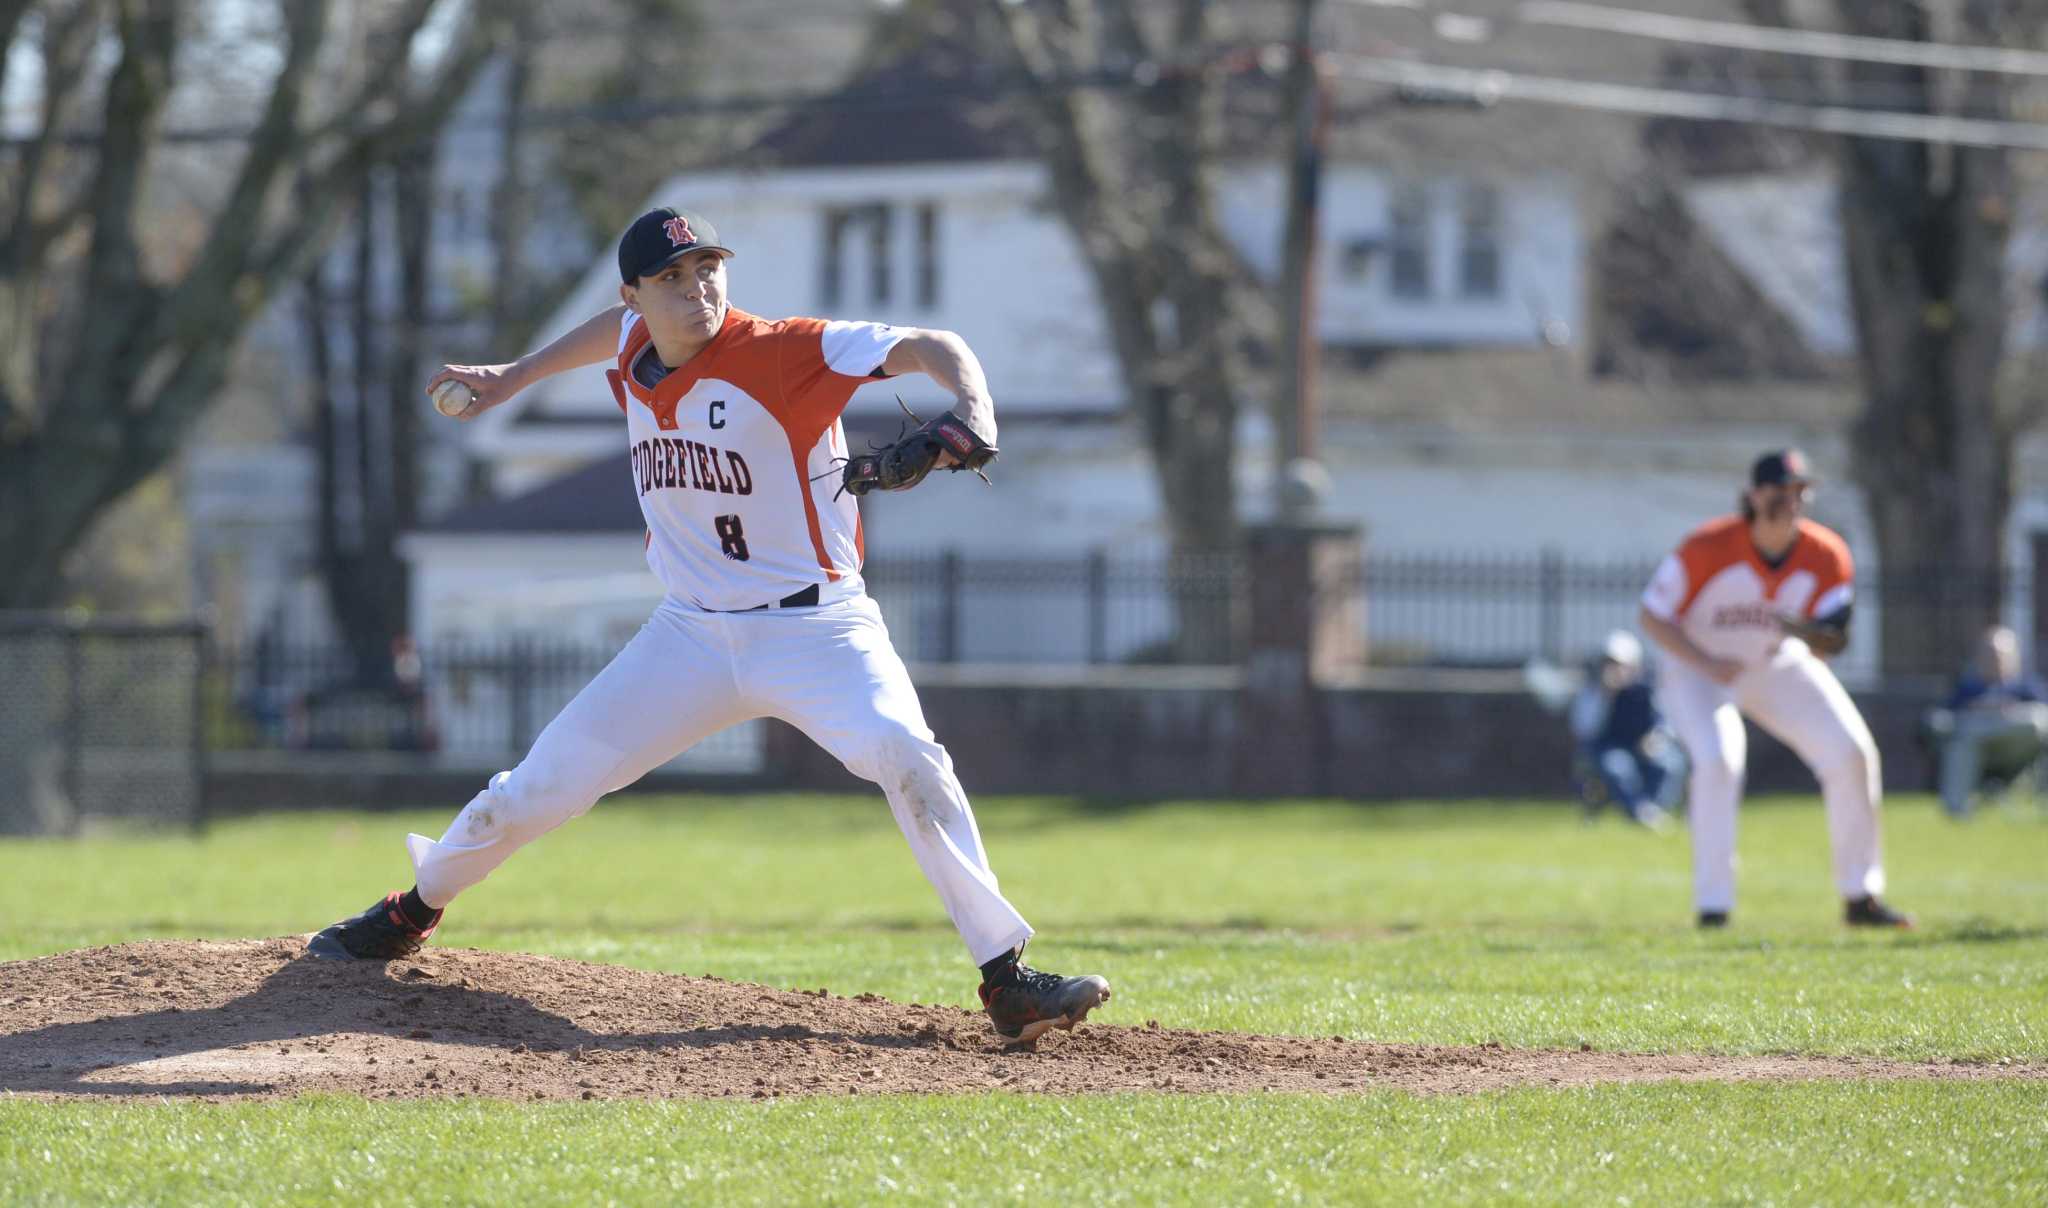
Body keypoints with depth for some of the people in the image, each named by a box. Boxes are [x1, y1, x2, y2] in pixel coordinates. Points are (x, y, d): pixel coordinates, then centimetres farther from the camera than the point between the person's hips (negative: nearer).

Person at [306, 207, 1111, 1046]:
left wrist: (969, 422, -41)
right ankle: (412, 913, 30)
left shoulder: (784, 354, -15)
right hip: (691, 636, 5)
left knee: (903, 755, -30)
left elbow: (930, 348, -22)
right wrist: (513, 378, 33)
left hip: (814, 629, -5)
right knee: (544, 782, 4)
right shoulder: (636, 356, 4)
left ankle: (1006, 981, -28)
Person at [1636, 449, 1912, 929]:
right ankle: (1713, 906, -20)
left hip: (1781, 668, 4)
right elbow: (1653, 617, -17)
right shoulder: (1707, 549, -25)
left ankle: (1860, 897, 6)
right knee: (1719, 758, -29)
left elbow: (1833, 641, -15)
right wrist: (1706, 663, -29)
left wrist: (1806, 631, -39)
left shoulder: (1826, 557, -17)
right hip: (1700, 669, -4)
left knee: (1851, 753, -9)